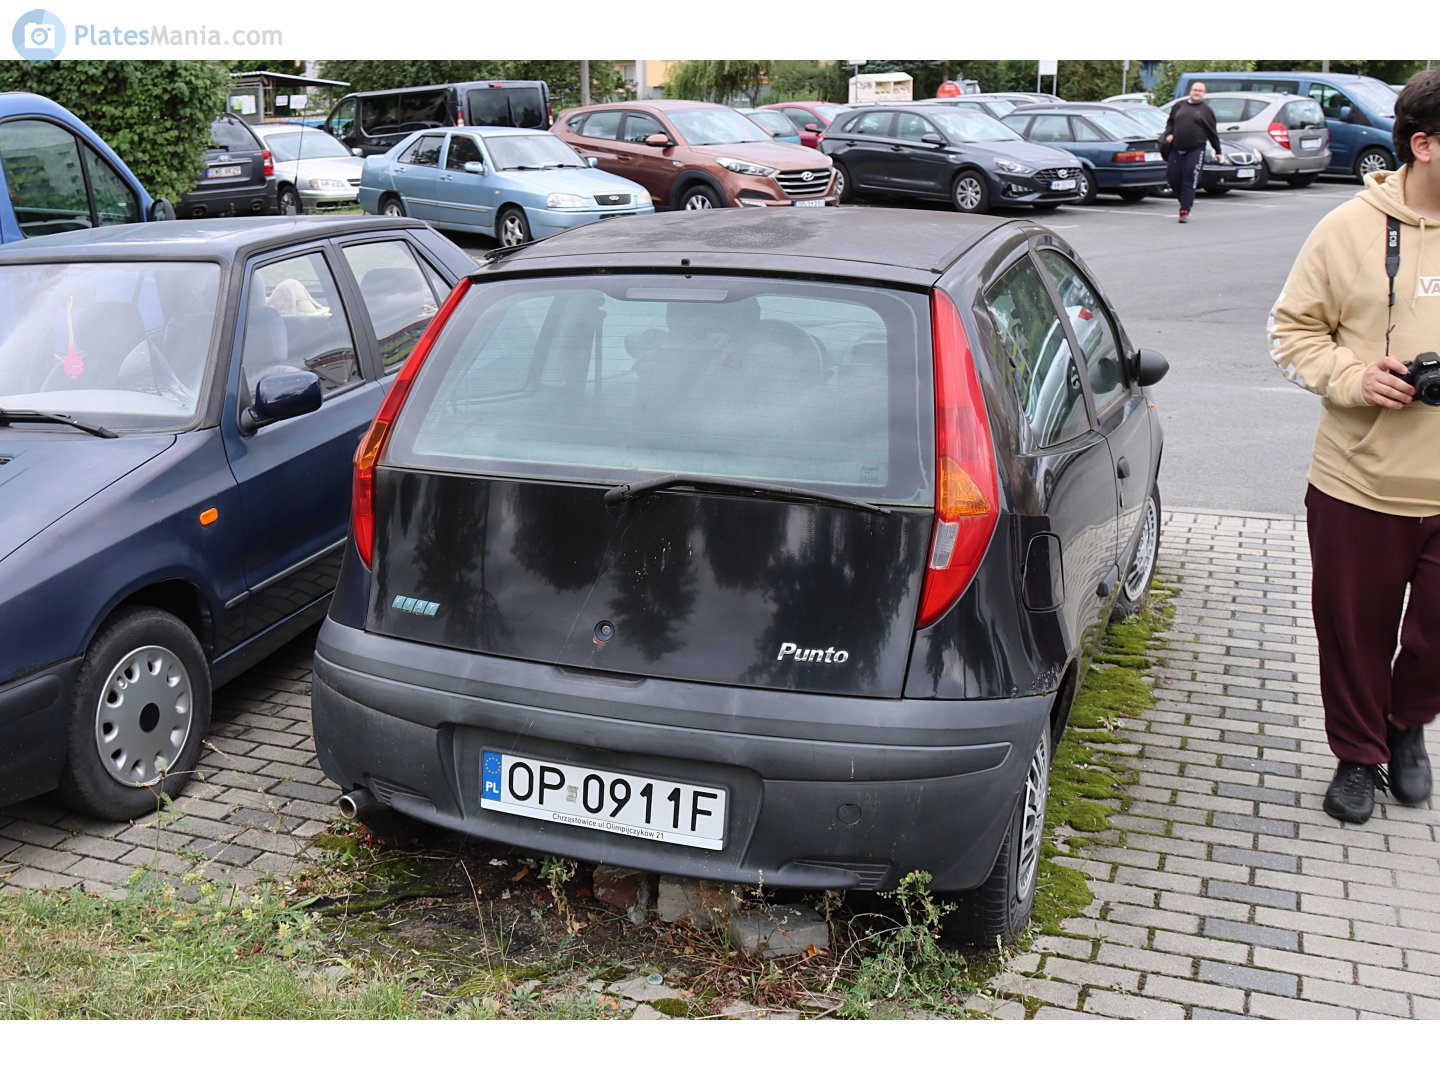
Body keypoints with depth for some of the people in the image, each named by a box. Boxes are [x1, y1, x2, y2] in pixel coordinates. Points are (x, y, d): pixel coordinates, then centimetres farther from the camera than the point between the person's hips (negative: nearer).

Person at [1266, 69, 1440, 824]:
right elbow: (1292, 330, 2)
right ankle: (1358, 755, 34)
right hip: (1360, 481, -1)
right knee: (1355, 632, 11)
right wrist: (1352, 377, -15)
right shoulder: (1351, 230, -3)